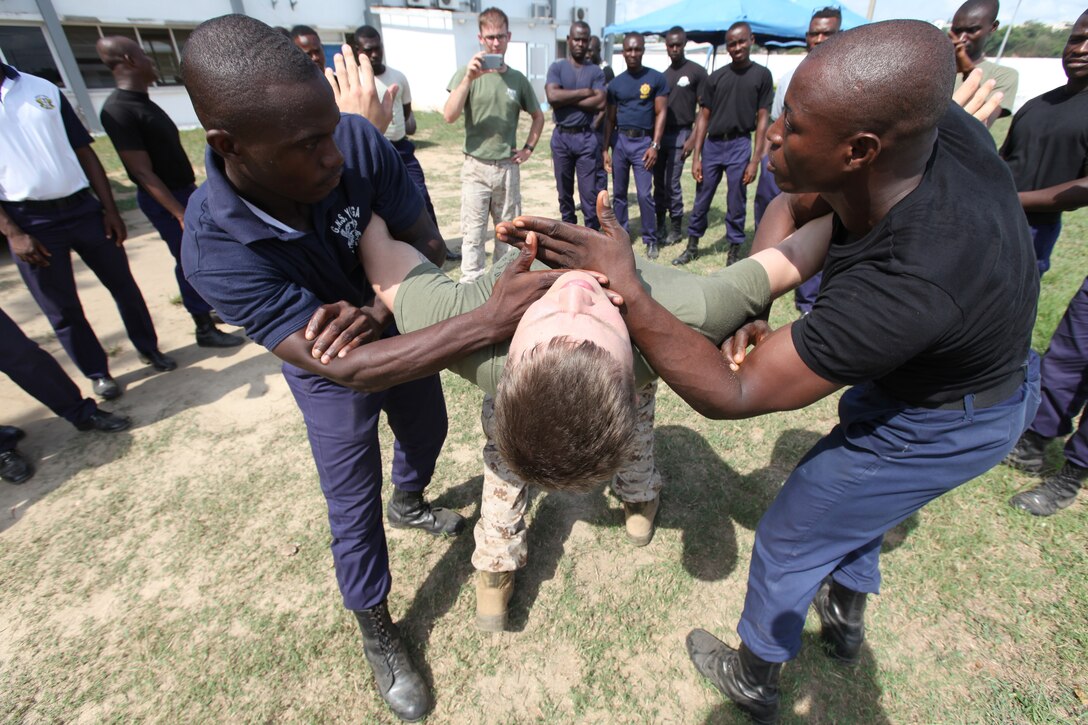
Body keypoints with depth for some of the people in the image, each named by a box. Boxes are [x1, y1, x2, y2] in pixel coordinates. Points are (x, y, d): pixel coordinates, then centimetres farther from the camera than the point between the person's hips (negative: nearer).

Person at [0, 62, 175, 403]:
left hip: (83, 207, 3)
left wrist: (110, 208, 2)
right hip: (31, 222, -3)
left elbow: (83, 151, 8)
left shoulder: (43, 89, 6)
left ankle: (149, 349, 28)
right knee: (63, 309, 6)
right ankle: (98, 373, 20)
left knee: (123, 285, 11)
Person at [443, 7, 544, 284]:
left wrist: (529, 148, 7)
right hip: (476, 167, -3)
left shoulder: (518, 79, 6)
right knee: (473, 233, -1)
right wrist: (469, 78, -21)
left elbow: (538, 117, 19)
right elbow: (449, 116, -14)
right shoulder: (466, 73, -2)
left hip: (508, 167, 3)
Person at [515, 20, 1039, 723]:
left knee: (788, 540, 8)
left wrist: (625, 288, -43)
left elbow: (731, 394, -38)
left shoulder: (905, 287, -45)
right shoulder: (941, 129, -21)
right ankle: (846, 619, 57)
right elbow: (791, 206, -6)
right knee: (850, 495, 30)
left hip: (937, 424, -8)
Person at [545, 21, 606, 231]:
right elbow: (552, 96, -14)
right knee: (564, 189, 10)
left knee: (589, 191, -2)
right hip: (561, 136, 1)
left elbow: (600, 103, -9)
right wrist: (584, 92, -10)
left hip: (587, 137, -1)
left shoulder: (596, 71, 6)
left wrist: (567, 100, -10)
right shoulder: (557, 68, 5)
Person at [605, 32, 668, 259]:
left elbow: (660, 114, -2)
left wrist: (655, 145, -11)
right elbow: (609, 118, 12)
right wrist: (605, 149, 5)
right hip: (620, 140, 4)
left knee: (645, 195, -8)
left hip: (643, 141, -4)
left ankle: (651, 240, 4)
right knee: (618, 193, 8)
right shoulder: (616, 83, 10)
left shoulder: (656, 79, 0)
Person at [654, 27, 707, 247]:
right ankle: (659, 223, 19)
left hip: (680, 134, -5)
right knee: (658, 182, 7)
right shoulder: (663, 75, 14)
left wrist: (693, 138, -14)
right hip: (659, 133, 5)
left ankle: (676, 228, 7)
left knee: (672, 184, -6)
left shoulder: (697, 72, -2)